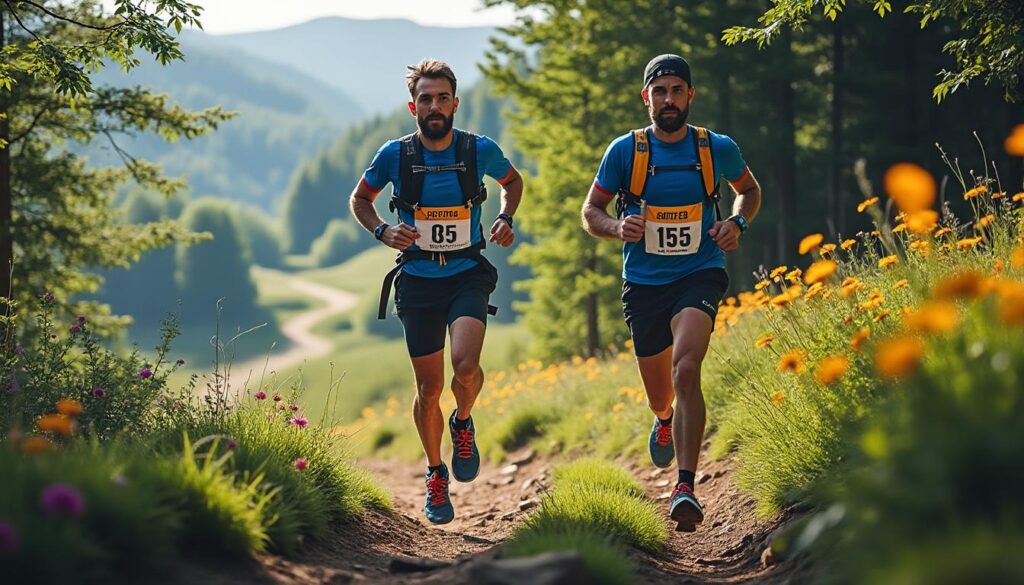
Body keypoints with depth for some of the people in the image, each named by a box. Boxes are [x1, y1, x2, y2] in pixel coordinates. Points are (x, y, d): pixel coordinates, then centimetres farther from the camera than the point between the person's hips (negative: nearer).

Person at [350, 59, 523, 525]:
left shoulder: (480, 150, -5)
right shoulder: (394, 155, -6)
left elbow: (513, 181, 16)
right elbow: (360, 199, 11)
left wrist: (505, 219, -2)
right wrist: (383, 231, -8)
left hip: (468, 276, -1)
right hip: (418, 281, 1)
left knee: (465, 364, -25)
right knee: (429, 388, 5)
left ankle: (463, 423, 9)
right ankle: (436, 475, 27)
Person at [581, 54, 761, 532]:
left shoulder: (717, 148, -1)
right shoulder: (625, 151, -3)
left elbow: (750, 190, 18)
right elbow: (591, 212, 6)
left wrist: (737, 223, -3)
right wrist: (618, 227, -16)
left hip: (700, 275, -2)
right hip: (644, 283, 2)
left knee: (686, 369, -27)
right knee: (660, 397, 12)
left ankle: (685, 488, -28)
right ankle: (665, 421, 52)